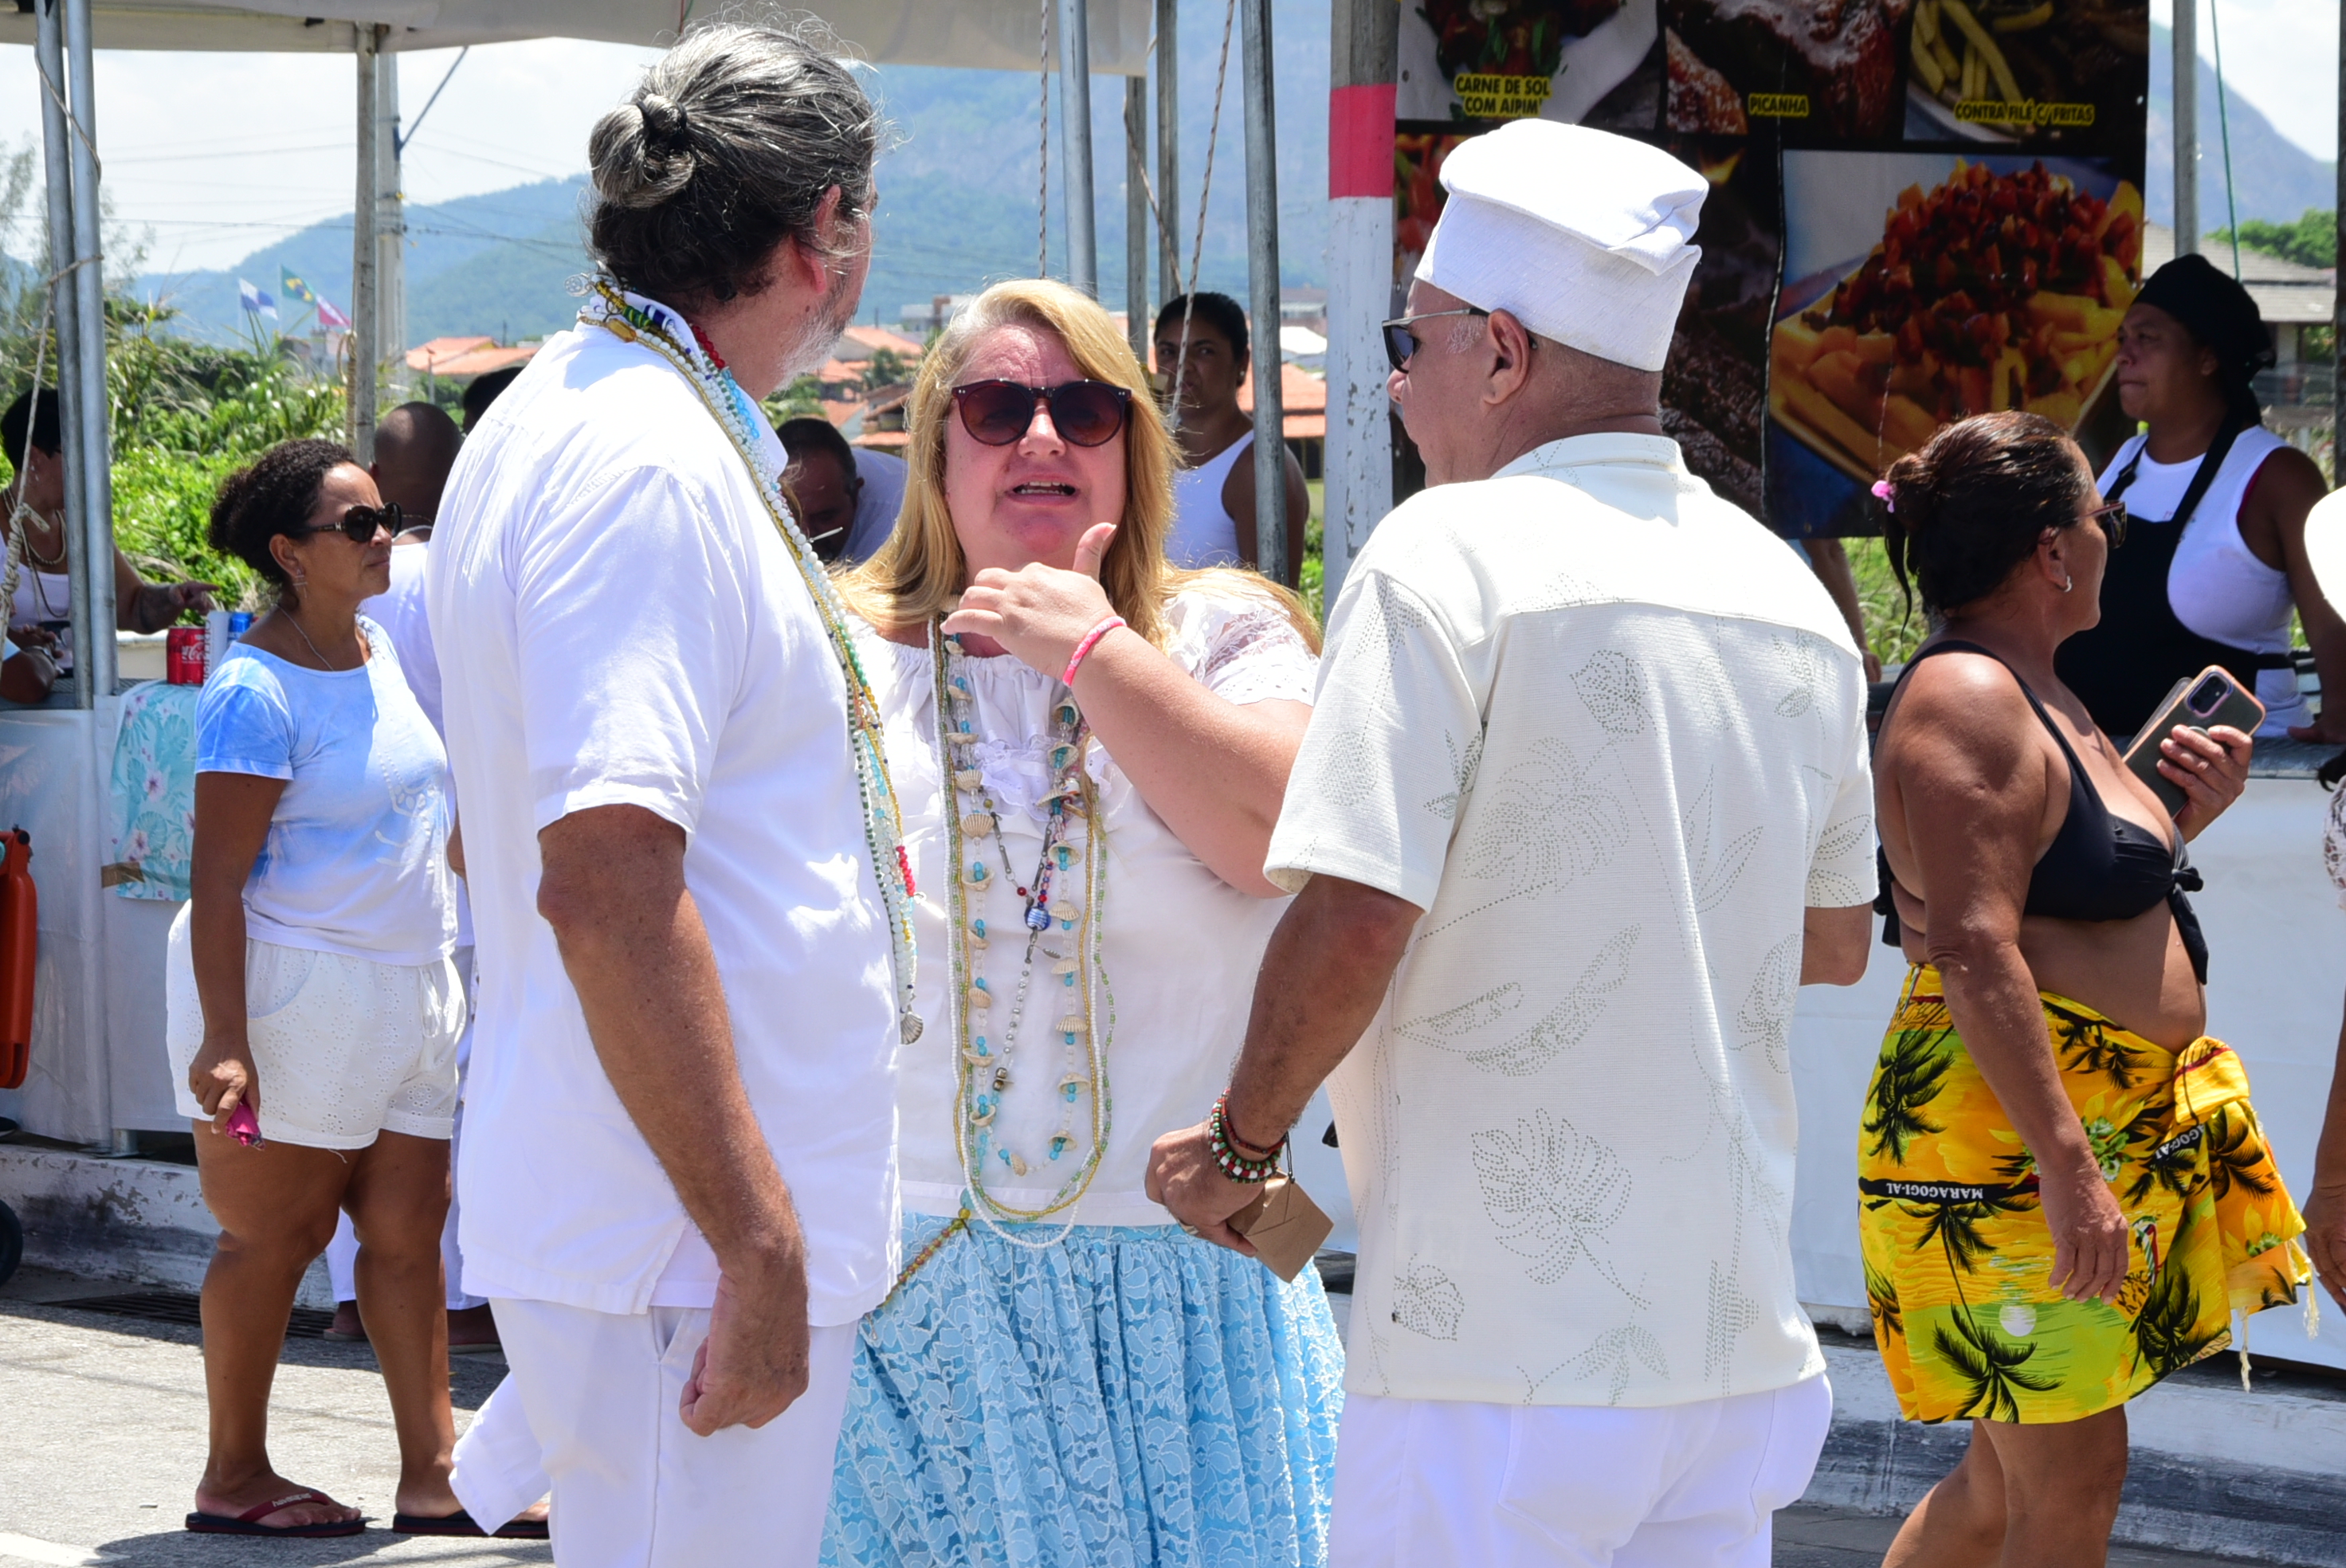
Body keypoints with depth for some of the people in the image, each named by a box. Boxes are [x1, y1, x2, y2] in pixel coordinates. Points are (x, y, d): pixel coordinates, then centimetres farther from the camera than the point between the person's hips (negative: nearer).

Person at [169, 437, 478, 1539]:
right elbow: (217, 877, -19)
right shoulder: (257, 691, -16)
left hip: (405, 985, 8)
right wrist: (224, 1039, -24)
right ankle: (233, 1479, 11)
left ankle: (431, 1470, 8)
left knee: (407, 1221, 5)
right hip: (289, 987, -8)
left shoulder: (382, 651, 10)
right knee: (277, 1231, 0)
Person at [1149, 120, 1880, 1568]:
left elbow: (1355, 918, -18)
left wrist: (1242, 1143, -3)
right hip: (1742, 1337, 7)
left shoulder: (1452, 552, -11)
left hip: (1506, 1354, -7)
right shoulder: (1791, 594, 10)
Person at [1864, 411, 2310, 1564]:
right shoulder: (1966, 701, -16)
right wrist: (2068, 1167, -28)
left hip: (2114, 1127, 10)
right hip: (2017, 1148, -10)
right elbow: (1975, 950, -24)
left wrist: (2182, 818, 9)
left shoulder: (2032, 693, 16)